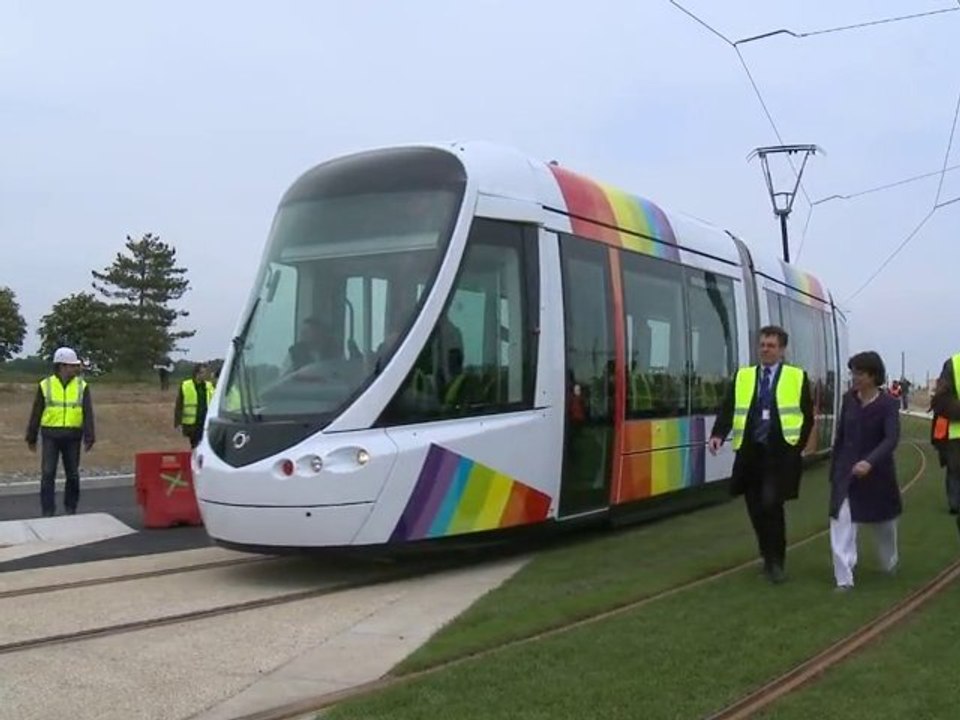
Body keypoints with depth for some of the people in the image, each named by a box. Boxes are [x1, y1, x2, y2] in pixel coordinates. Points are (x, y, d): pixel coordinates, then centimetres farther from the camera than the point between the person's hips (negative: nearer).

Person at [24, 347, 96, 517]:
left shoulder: (82, 386, 1)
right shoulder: (45, 385, 0)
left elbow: (88, 413, -3)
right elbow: (36, 413, 5)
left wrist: (89, 438, -11)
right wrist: (31, 438, 6)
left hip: (72, 437, 1)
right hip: (50, 436, -1)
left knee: (72, 475, 7)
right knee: (48, 474, -5)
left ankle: (70, 509, 21)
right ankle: (47, 512, 1)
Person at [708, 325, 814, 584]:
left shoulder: (798, 377, 5)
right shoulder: (742, 376, 9)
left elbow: (807, 416, 6)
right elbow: (728, 409, 1)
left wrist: (799, 447, -3)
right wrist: (718, 435, -16)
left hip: (780, 453, -3)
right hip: (750, 453, 3)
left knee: (770, 504, -15)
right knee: (755, 509, 7)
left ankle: (776, 561, 1)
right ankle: (769, 557, 25)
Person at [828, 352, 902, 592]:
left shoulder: (888, 403, -13)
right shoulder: (849, 399, -1)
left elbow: (892, 438, -25)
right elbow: (840, 435, 6)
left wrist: (870, 462, -41)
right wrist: (834, 469, 9)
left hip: (876, 471, -2)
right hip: (847, 471, 2)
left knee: (884, 521, 18)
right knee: (841, 523, -11)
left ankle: (890, 564, 45)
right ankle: (844, 578, -8)